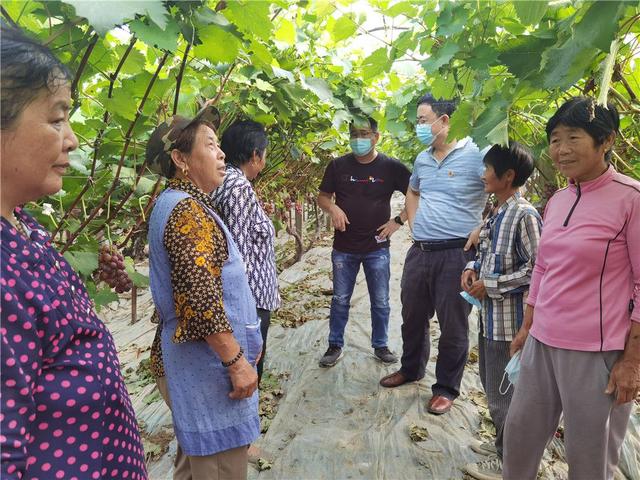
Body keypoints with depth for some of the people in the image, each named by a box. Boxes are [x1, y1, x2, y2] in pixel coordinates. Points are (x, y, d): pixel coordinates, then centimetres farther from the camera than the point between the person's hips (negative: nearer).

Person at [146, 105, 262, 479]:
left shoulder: (181, 204, 13)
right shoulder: (187, 211, -19)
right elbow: (201, 299, -27)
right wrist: (237, 361, -20)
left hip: (197, 360, 10)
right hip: (207, 366, -10)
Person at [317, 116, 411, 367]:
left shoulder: (391, 167, -5)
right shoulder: (338, 165, -1)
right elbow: (322, 196, 7)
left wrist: (399, 220, -9)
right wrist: (333, 208, -14)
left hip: (377, 247, 0)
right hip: (344, 248, 1)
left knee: (380, 302, 11)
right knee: (340, 300, 11)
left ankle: (380, 346, 29)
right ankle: (335, 346, 26)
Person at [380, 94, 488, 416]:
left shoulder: (476, 155, -11)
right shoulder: (422, 159, 12)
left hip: (456, 254, -7)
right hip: (419, 252, 7)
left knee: (453, 326, 6)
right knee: (412, 316, 19)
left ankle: (446, 388, 24)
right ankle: (411, 369, 42)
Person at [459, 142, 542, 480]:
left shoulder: (524, 215, -17)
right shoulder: (496, 213, 10)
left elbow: (535, 270, -20)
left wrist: (491, 285, -17)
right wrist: (473, 269, 2)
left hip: (509, 318, -9)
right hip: (489, 314, 9)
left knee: (504, 392, 6)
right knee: (491, 385, 22)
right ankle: (501, 443, 41)